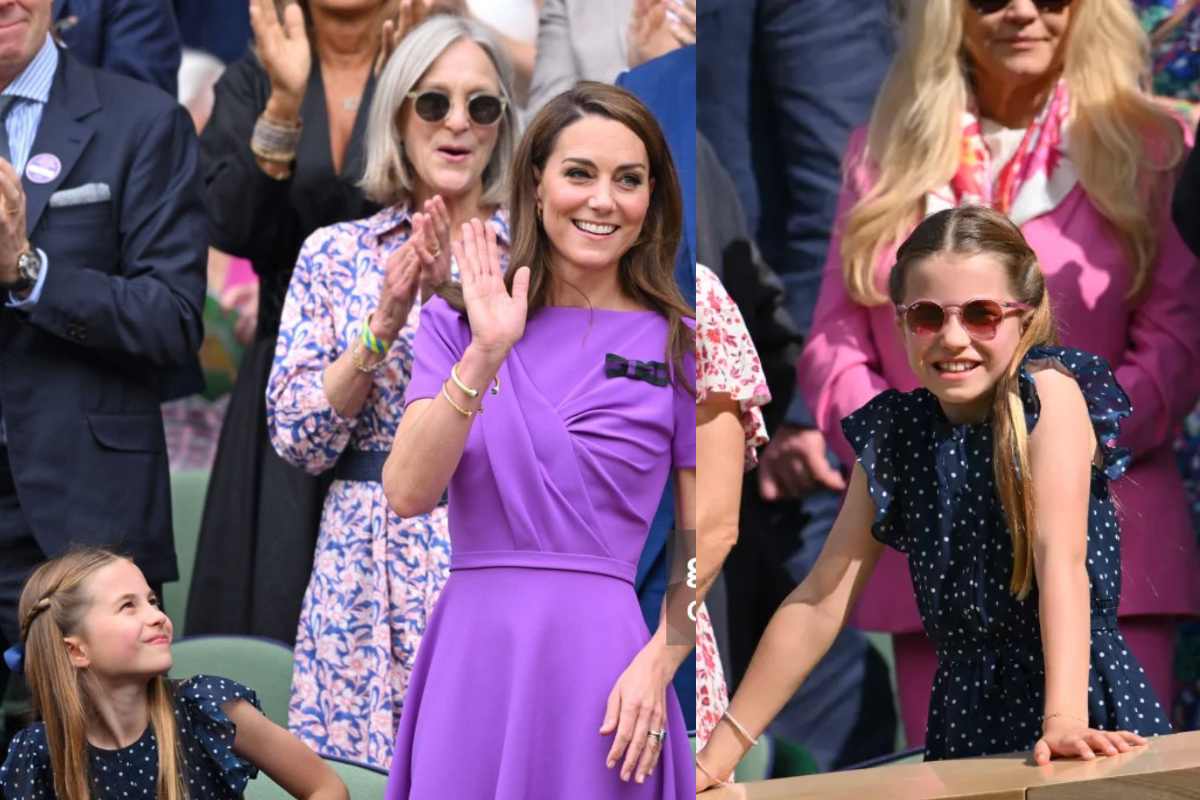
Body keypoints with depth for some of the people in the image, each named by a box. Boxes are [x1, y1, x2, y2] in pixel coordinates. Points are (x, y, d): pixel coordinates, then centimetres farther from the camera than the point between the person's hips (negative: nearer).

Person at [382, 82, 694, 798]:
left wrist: (658, 664, -11)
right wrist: (484, 357, -15)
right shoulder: (457, 323, 7)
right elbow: (407, 493, -6)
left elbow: (700, 543, 4)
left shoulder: (679, 348, 3)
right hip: (472, 656, 1)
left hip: (599, 656, -1)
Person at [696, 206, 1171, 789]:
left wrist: (1065, 717, -31)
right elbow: (821, 602, 5)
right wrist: (719, 754, 0)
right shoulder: (893, 435, 5)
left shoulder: (1049, 391, -7)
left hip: (1085, 702, -4)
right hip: (964, 712, 4)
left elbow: (1061, 554, -19)